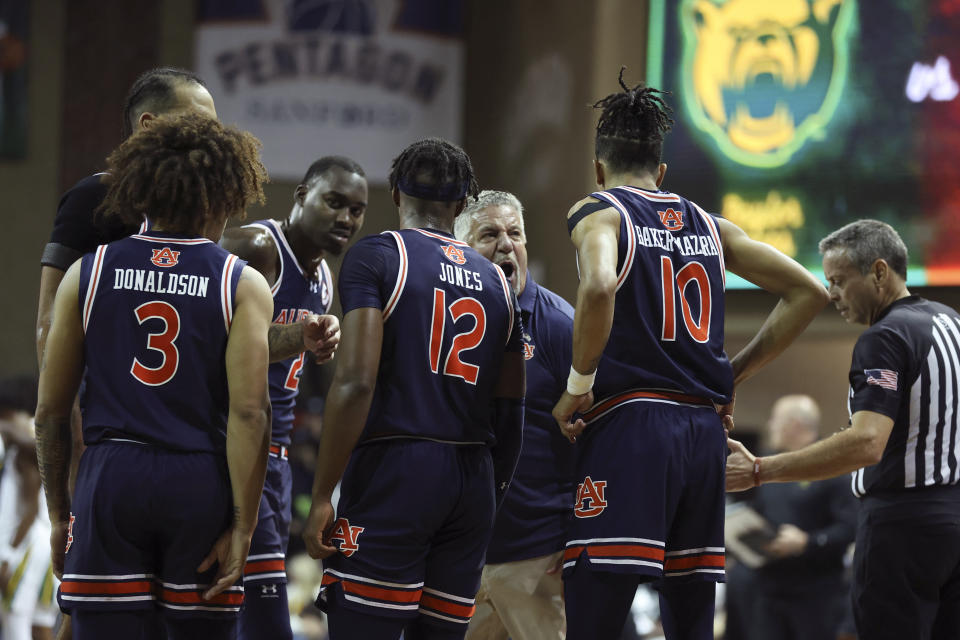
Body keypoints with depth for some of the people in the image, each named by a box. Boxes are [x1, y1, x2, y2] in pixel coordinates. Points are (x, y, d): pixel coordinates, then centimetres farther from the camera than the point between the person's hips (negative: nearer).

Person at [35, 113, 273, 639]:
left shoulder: (86, 275, 6)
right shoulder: (243, 285, 0)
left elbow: (50, 410, 7)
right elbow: (249, 412, -8)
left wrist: (59, 513, 15)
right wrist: (241, 527, -6)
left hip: (110, 477, 1)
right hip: (199, 482, -1)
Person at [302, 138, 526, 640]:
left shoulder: (376, 257, -1)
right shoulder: (496, 281, 17)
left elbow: (356, 383, -12)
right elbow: (510, 411, 17)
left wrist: (321, 497, -11)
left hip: (393, 467, -6)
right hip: (473, 478, 6)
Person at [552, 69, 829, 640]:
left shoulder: (599, 212, 1)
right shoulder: (709, 226, 18)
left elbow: (599, 287, -22)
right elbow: (808, 293, 17)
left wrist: (579, 384, -10)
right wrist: (736, 374, 20)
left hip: (630, 423, -6)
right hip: (704, 428, 6)